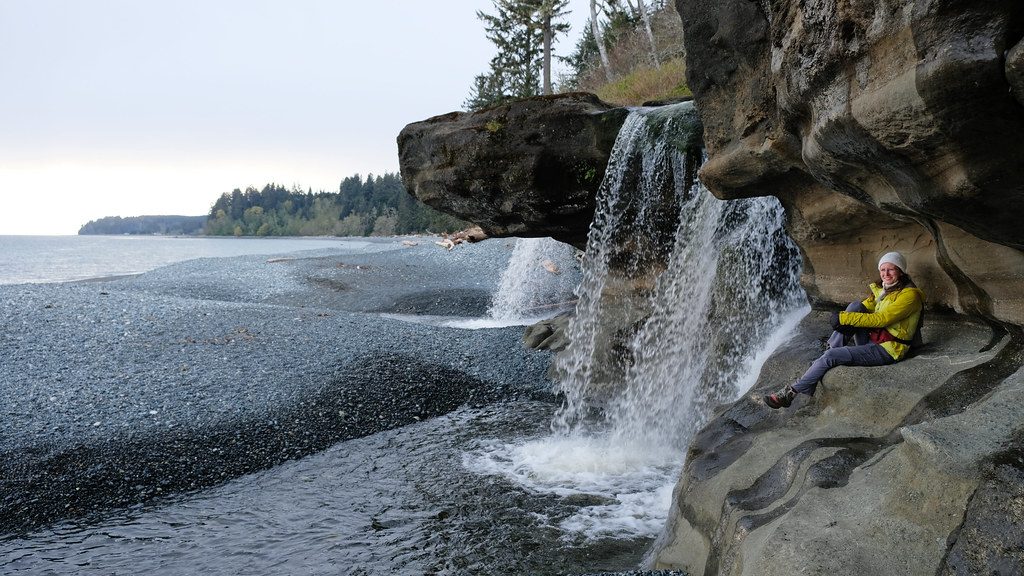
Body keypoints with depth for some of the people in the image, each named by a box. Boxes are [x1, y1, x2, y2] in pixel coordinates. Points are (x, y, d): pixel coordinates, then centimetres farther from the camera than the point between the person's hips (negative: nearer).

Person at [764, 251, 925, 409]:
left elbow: (881, 319, -22)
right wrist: (844, 323, -10)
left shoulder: (910, 295, -12)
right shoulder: (882, 290, 14)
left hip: (887, 350, -8)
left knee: (832, 356, -21)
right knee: (856, 306, -14)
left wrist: (843, 318, -23)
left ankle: (792, 392, -13)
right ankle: (832, 349, -15)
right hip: (871, 341, 8)